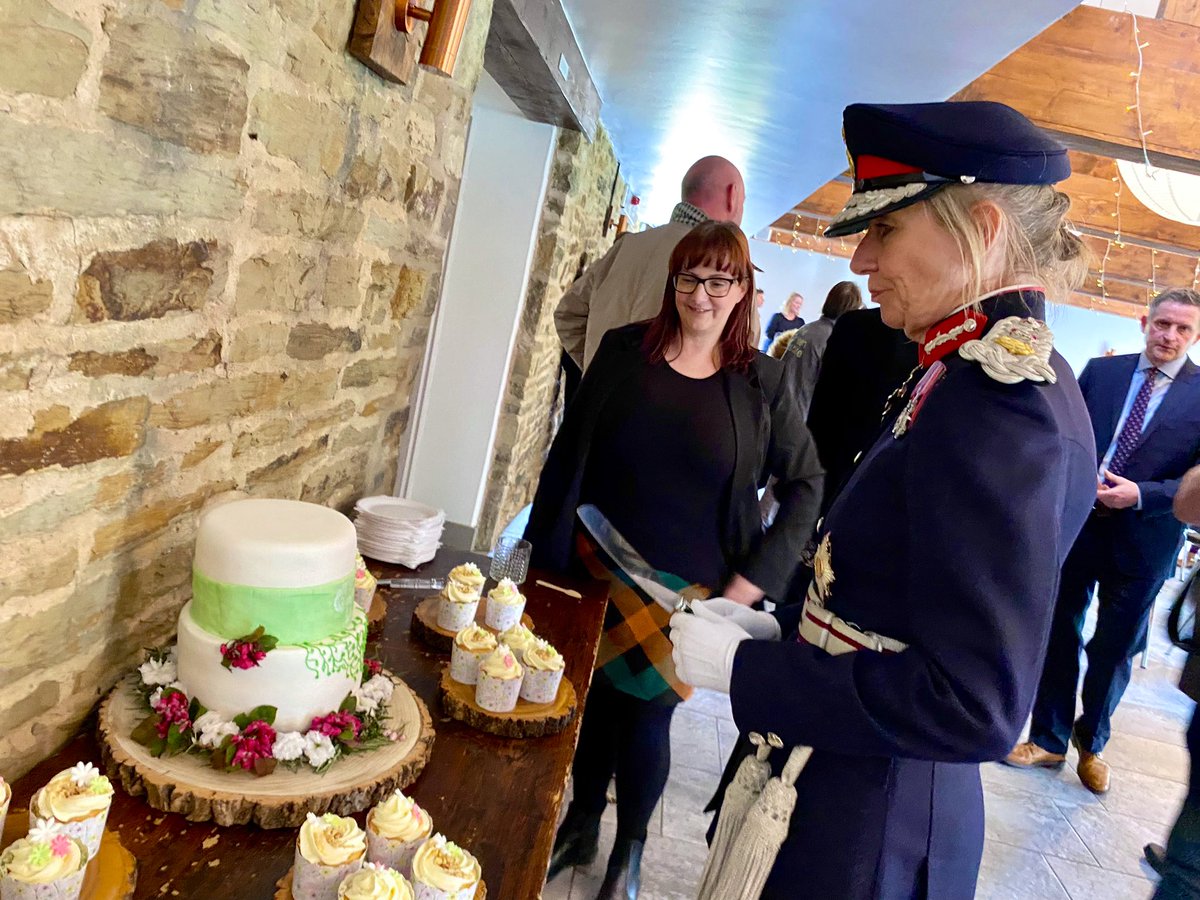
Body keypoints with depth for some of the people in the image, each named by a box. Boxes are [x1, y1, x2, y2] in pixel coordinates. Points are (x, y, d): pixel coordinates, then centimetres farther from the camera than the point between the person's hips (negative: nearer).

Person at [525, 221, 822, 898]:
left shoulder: (762, 382, -5)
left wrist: (754, 579, -8)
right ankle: (581, 826, 41)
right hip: (598, 572, 2)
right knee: (593, 699, 14)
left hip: (688, 590, -1)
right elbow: (569, 454, 3)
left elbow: (806, 485, -1)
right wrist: (546, 550, 2)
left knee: (647, 714, 8)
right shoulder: (624, 350, -2)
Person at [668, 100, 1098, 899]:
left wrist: (743, 668, -21)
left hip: (860, 829, -8)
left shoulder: (1001, 400, -24)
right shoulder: (980, 370, 3)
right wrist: (777, 628, 1)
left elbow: (973, 705, -26)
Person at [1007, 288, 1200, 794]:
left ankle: (1091, 744, 36)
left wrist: (1140, 495, -20)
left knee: (1115, 650, 12)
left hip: (1143, 540, -1)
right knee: (1060, 636, 11)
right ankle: (1049, 740, 29)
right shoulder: (1100, 371, 1)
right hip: (1077, 525, 2)